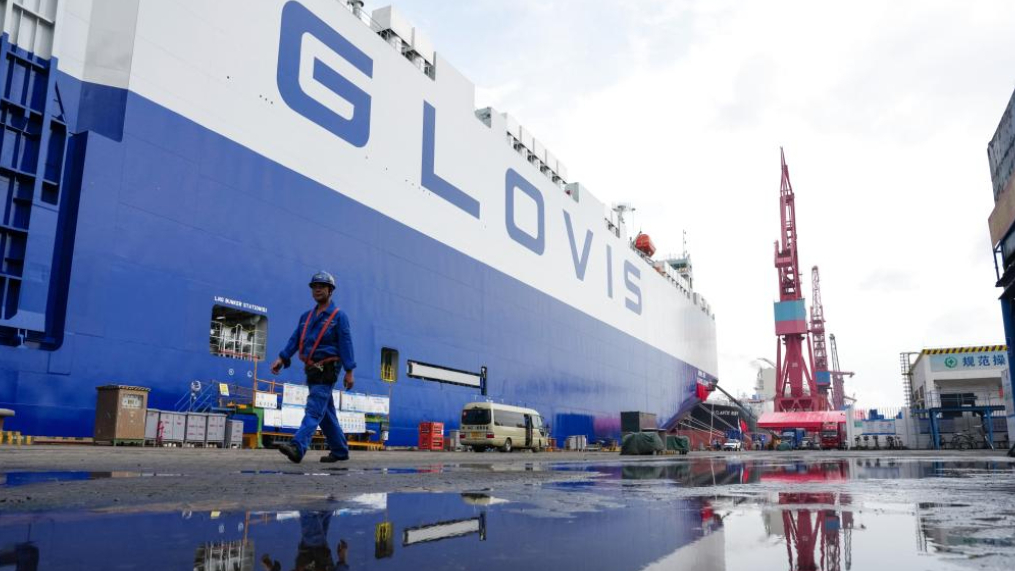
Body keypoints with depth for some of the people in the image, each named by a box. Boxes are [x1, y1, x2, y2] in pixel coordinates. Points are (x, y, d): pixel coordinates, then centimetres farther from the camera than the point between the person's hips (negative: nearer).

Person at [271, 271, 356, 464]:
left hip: (327, 370, -7)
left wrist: (349, 372, -13)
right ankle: (340, 451, 20)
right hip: (312, 370, 7)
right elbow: (295, 340, 11)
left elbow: (346, 344, -8)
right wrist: (282, 358, -4)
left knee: (314, 410, -17)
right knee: (326, 413, 11)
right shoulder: (306, 317, 17)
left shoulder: (339, 316, -2)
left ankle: (297, 448, -30)